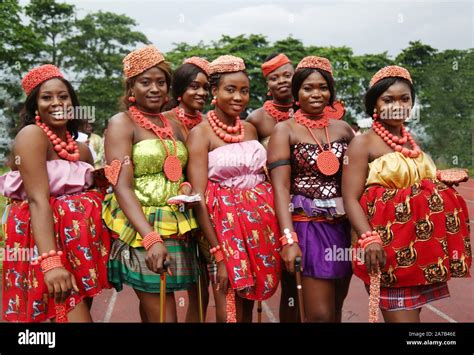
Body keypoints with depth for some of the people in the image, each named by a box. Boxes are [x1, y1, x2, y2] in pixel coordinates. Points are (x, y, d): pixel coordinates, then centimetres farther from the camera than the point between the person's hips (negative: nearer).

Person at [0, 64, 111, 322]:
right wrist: (51, 261, -30)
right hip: (47, 243, -8)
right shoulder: (32, 135, -9)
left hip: (80, 246, 8)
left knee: (79, 312, 13)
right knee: (75, 318, -14)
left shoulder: (81, 149, 13)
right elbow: (38, 200, -21)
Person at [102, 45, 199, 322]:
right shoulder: (121, 123, -5)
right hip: (141, 229, -6)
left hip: (176, 228, 6)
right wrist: (151, 238, -25)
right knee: (163, 316, -5)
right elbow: (122, 187, -14)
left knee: (153, 310, 15)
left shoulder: (174, 126, 13)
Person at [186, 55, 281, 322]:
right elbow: (198, 198, -13)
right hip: (225, 223, -5)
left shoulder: (250, 129, 10)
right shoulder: (201, 133, -8)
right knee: (230, 312, -1)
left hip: (261, 222, 6)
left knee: (248, 307, 14)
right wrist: (218, 253, -18)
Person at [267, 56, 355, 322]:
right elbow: (281, 187, -10)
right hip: (309, 226, -4)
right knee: (320, 314, -5)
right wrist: (289, 238, -20)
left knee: (336, 310, 11)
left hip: (345, 227, 4)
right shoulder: (285, 130, -1)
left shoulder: (343, 128, 10)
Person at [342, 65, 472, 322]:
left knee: (412, 313, 13)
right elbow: (351, 198, -15)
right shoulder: (363, 143, -6)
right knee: (403, 318, -10)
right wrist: (369, 239, -28)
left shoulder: (412, 142, 15)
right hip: (387, 245, -7)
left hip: (422, 246, 7)